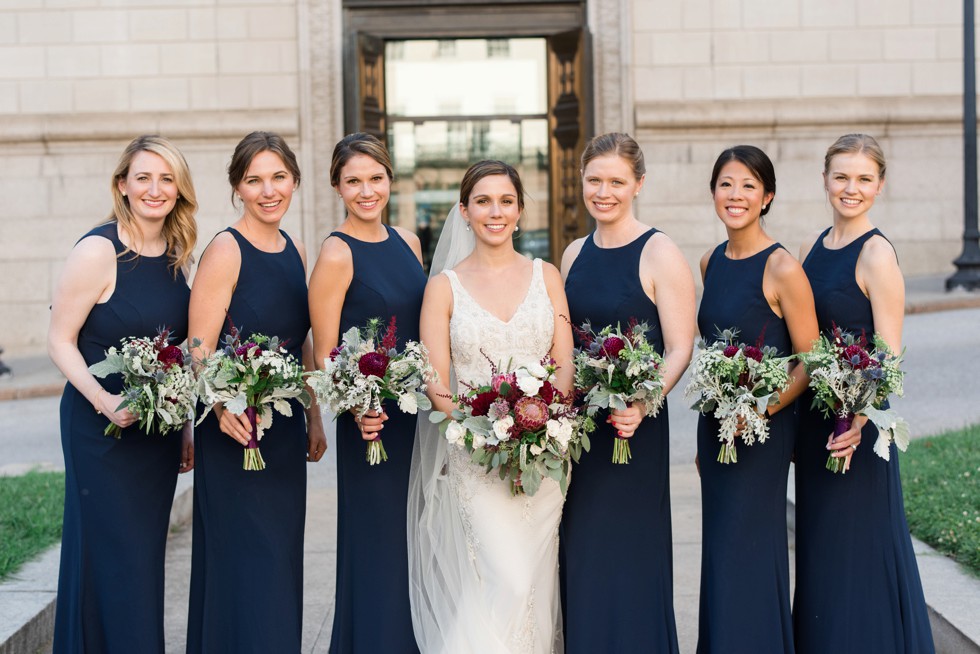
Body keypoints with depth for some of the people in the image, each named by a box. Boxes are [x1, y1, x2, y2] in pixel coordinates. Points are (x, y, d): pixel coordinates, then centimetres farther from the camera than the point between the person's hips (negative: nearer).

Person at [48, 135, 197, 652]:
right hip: (102, 428, -6)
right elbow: (60, 341, -11)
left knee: (147, 557, 12)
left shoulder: (178, 254, 6)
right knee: (115, 560, -2)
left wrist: (185, 425, 14)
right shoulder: (99, 251, -13)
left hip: (160, 429, 6)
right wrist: (105, 402, -24)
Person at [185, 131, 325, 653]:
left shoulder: (295, 251, 9)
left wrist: (313, 418, 16)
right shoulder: (225, 251, -13)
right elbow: (199, 349, -17)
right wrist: (222, 405, -34)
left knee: (281, 561, 14)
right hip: (235, 432, -7)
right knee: (246, 565, -2)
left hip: (285, 431, 7)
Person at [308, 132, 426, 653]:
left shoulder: (406, 242, 9)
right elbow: (324, 354, -12)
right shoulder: (336, 255, -11)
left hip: (421, 413, 7)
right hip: (372, 422, -6)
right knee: (379, 549, 0)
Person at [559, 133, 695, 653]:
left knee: (628, 558, 1)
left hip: (632, 427, -6)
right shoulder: (575, 254, 10)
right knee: (580, 556, 12)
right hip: (575, 425, 6)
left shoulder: (660, 255, -8)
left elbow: (679, 349, -12)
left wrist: (641, 406, -25)